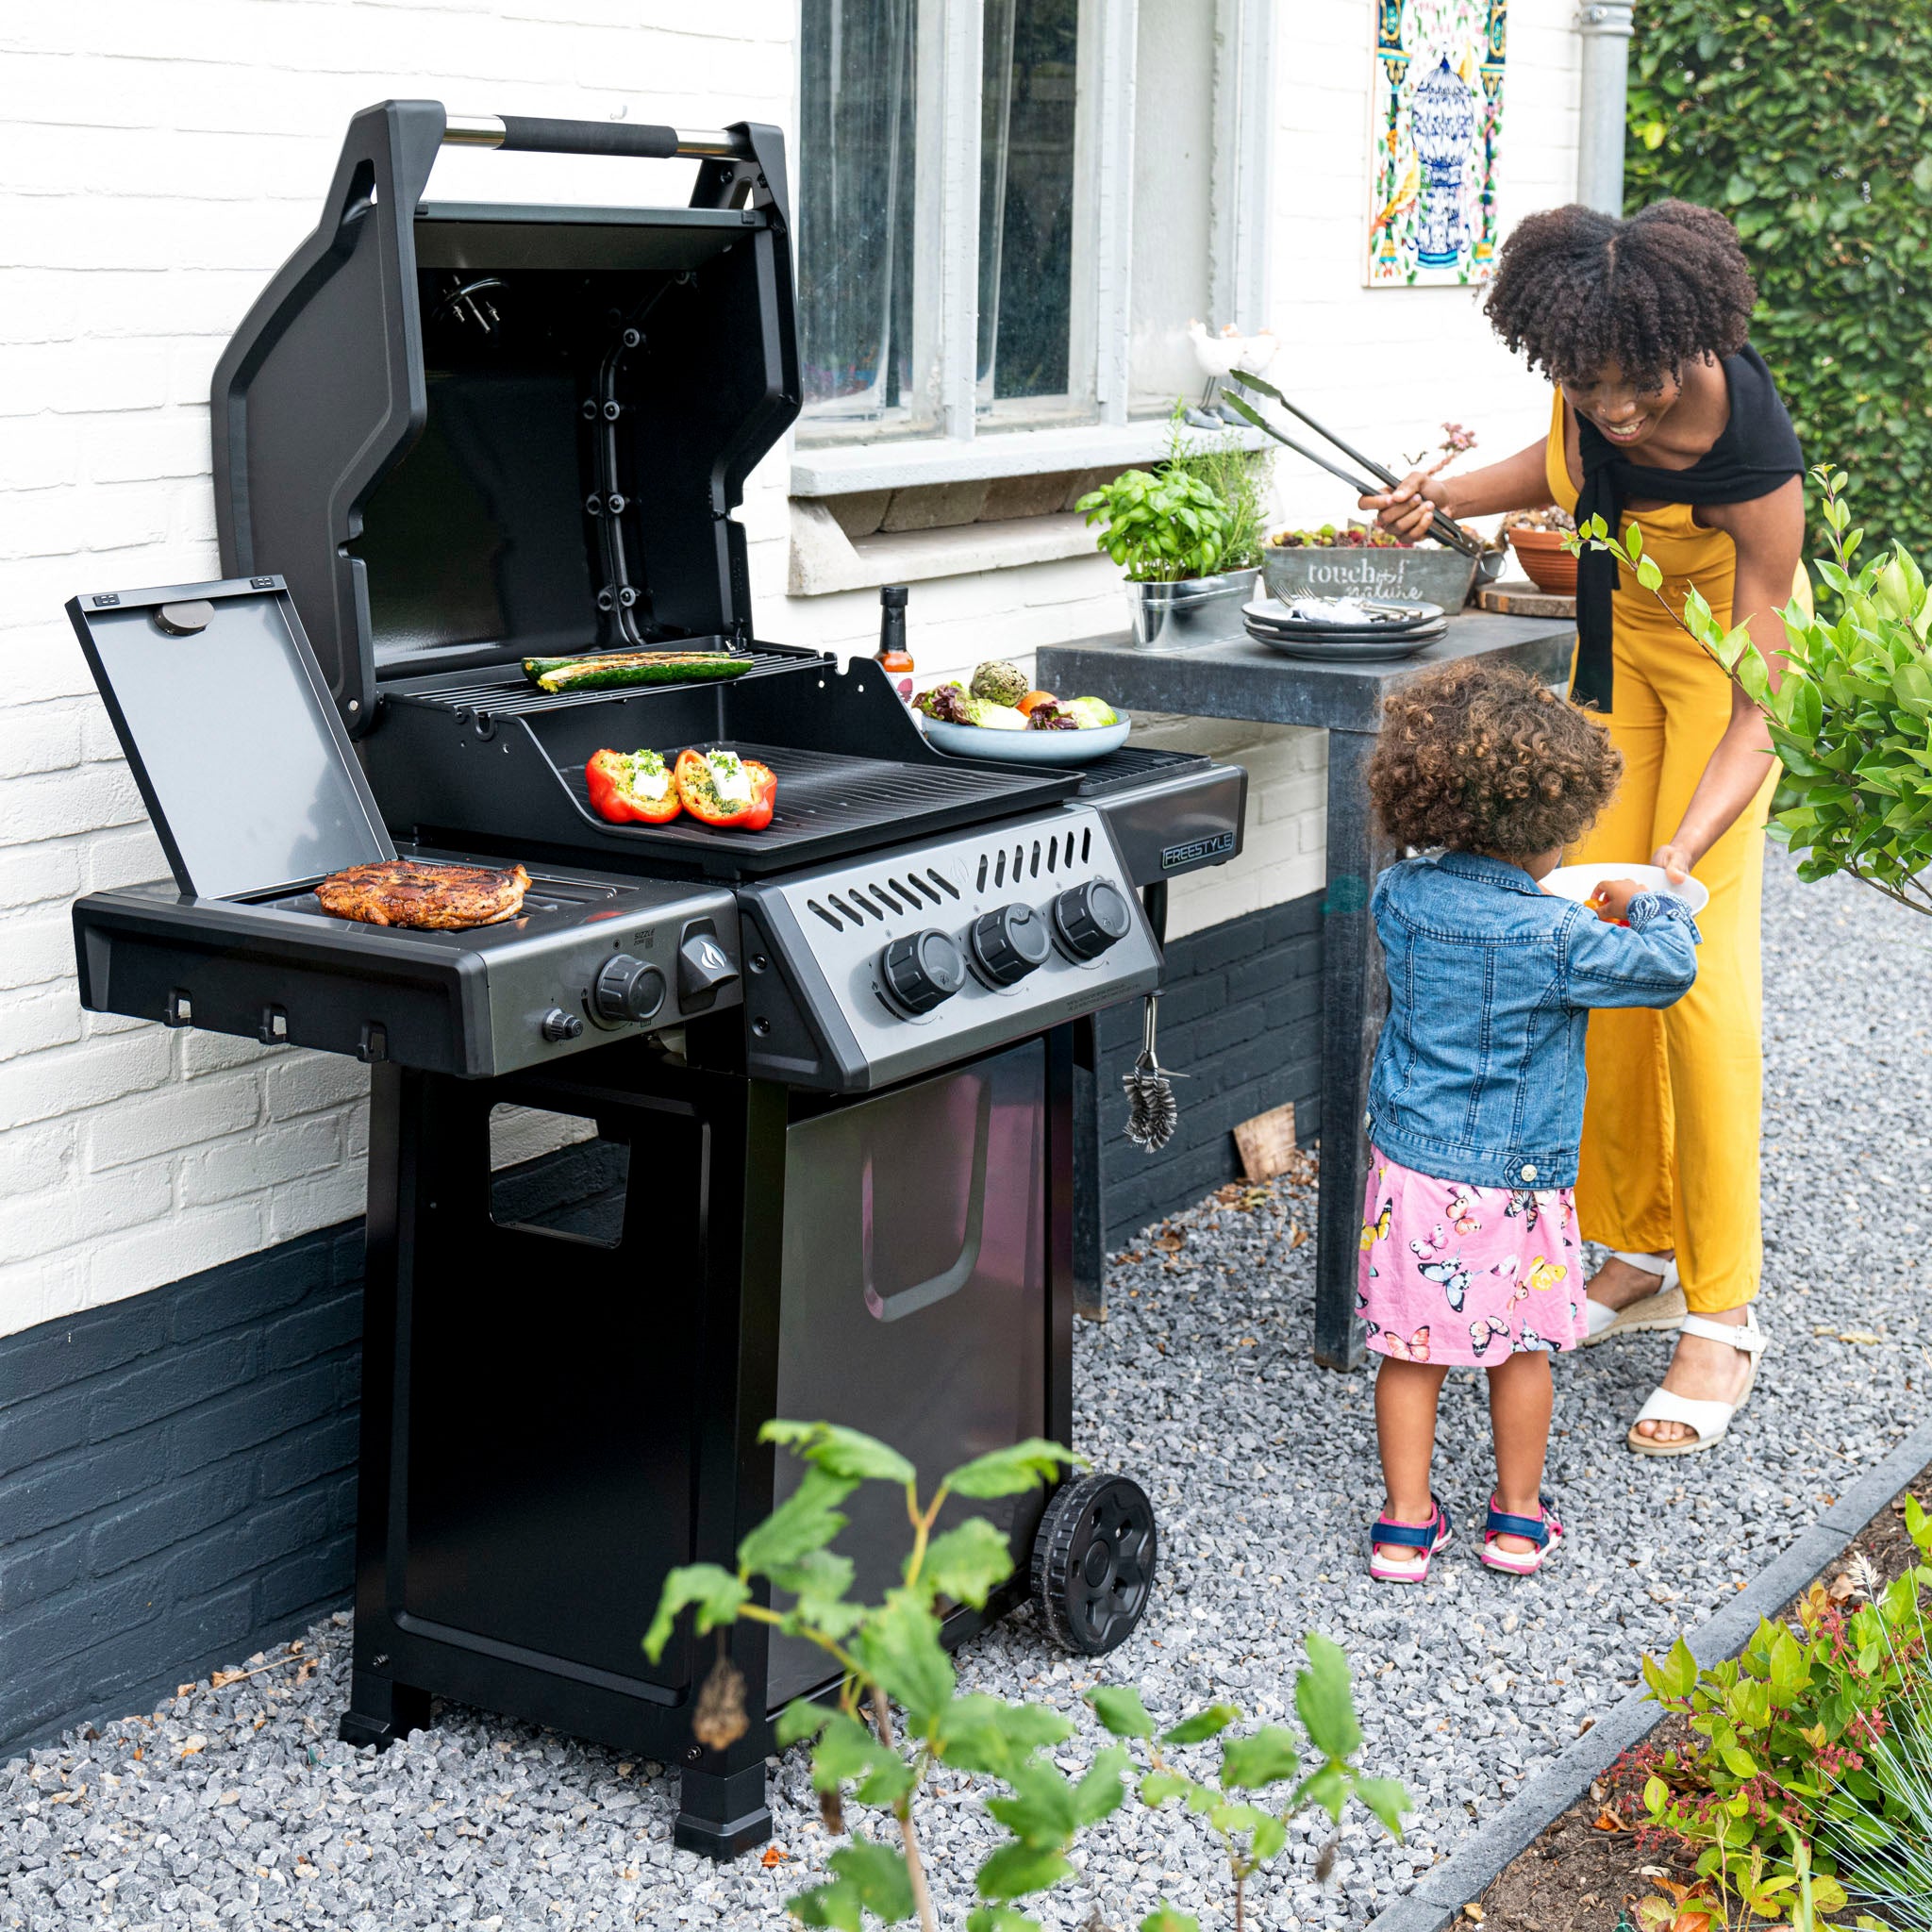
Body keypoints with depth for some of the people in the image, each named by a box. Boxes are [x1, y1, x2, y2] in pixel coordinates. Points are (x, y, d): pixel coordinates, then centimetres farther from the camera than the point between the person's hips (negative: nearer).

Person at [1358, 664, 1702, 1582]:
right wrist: (1645, 906, 8)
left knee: (1412, 1349, 11)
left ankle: (1405, 1524, 17)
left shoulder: (1400, 897, -4)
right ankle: (1518, 1517, 29)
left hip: (1407, 1164, 3)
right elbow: (1669, 967, -11)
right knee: (1520, 1347, 15)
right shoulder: (1554, 937, -19)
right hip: (1515, 1182, -3)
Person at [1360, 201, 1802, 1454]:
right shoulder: (1599, 385, -23)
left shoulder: (1753, 457, -36)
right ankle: (1639, 1253, 16)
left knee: (1702, 969, -14)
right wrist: (1450, 499, -13)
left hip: (1720, 640, -5)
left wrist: (1678, 857, -47)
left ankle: (1723, 1317, -8)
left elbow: (1754, 718, -34)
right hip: (1618, 628, 6)